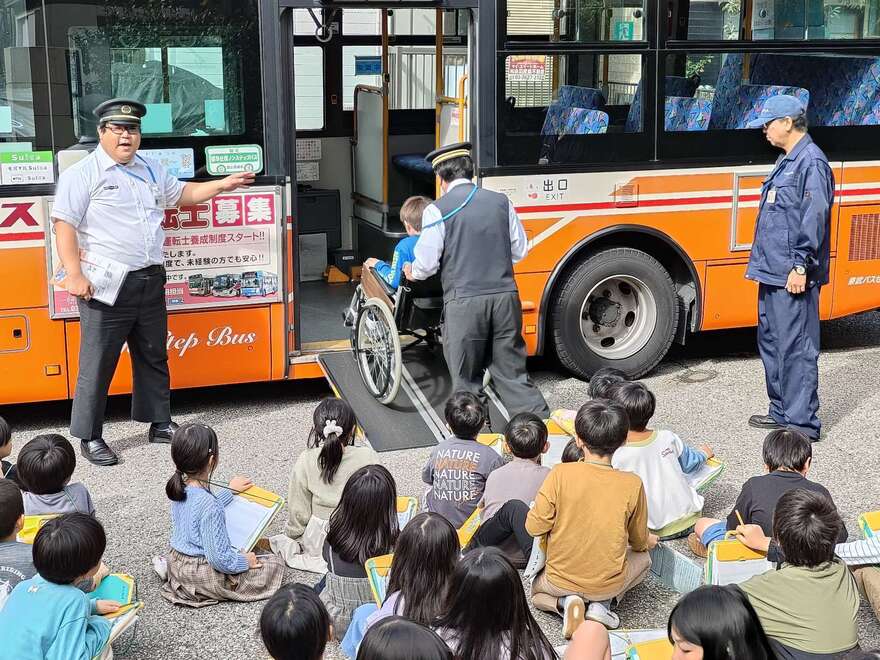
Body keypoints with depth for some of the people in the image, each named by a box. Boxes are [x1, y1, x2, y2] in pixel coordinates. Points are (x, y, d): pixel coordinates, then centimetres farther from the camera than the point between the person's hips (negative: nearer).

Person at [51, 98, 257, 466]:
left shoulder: (151, 170, 15)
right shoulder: (83, 174, -7)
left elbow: (181, 194, 30)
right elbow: (64, 224, -12)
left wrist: (222, 185, 23)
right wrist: (74, 275, -20)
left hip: (150, 280, 7)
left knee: (154, 356, 16)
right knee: (98, 363, -2)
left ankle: (159, 424, 28)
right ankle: (89, 438, 9)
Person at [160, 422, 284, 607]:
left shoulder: (180, 489, -4)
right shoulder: (208, 503, -30)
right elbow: (220, 559, -27)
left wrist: (229, 490, 26)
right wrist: (245, 562, -9)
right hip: (200, 578, -9)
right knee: (274, 564, -1)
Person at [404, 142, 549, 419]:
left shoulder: (438, 210, -5)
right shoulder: (501, 202, 7)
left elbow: (426, 263, -5)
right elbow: (520, 250, 13)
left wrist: (412, 272, 17)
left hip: (464, 302, -4)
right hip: (505, 296, 4)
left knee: (467, 377, 9)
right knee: (512, 372, 13)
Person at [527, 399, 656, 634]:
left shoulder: (560, 474, -19)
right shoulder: (632, 484, -14)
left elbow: (534, 527, -13)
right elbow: (639, 540, 0)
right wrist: (648, 541, 25)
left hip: (560, 581, 0)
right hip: (608, 584, 0)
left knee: (537, 590, 36)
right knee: (643, 558, 32)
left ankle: (564, 603, 1)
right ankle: (602, 604, 6)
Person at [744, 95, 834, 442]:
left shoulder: (811, 162, -13)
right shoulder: (787, 162, 17)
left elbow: (815, 218, -19)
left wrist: (801, 266, -21)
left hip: (792, 276, -10)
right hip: (772, 271, 11)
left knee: (796, 347, -6)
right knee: (771, 341, 17)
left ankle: (802, 422, 0)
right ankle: (782, 411, 28)